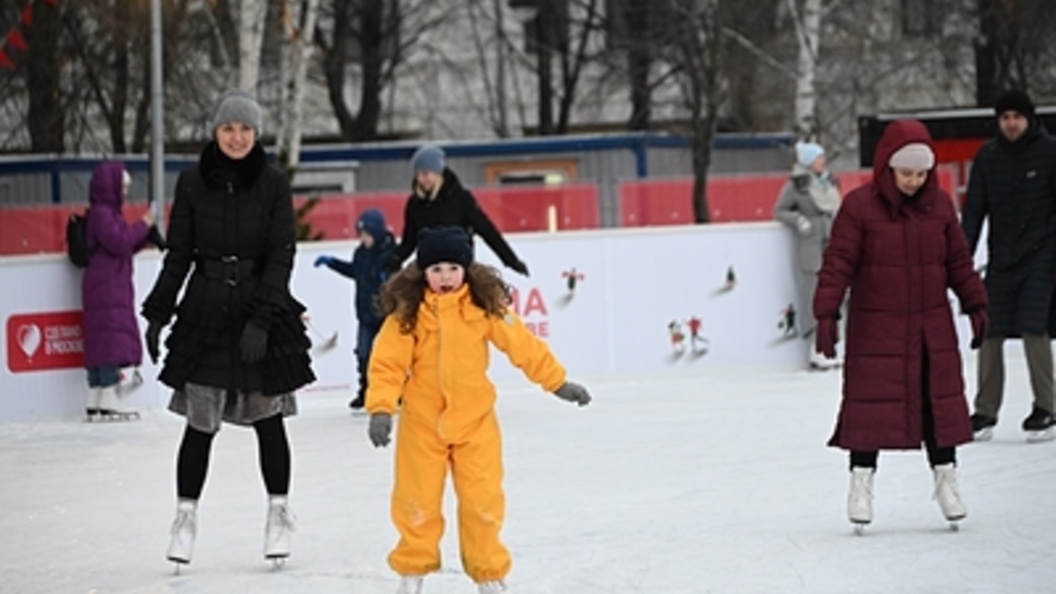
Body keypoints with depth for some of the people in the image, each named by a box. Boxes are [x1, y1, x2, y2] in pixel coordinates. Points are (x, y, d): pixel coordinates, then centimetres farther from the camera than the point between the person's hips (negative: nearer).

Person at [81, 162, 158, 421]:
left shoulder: (109, 213, 20)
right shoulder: (101, 213, -11)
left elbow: (127, 246, 23)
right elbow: (118, 242, -21)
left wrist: (146, 234, 11)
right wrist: (143, 225, -11)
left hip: (113, 286, 10)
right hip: (105, 287, -10)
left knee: (100, 342, 9)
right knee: (112, 339, -13)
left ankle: (95, 402, 9)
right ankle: (110, 400, -16)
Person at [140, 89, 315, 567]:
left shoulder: (273, 185, -2)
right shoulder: (193, 183, 2)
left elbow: (281, 257, -6)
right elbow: (179, 255, 6)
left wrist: (262, 317, -15)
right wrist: (158, 313, 1)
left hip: (263, 313, -1)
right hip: (206, 312, 1)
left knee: (268, 419, 4)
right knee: (201, 422, -2)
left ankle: (279, 513, 18)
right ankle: (186, 515, 9)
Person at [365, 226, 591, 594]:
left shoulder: (485, 305, -8)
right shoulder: (407, 312, -11)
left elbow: (522, 345, -2)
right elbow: (388, 363, -12)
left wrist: (557, 382, 2)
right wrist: (381, 409, -23)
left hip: (474, 419, 1)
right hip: (422, 420, -1)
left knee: (483, 501, 1)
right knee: (416, 501, 6)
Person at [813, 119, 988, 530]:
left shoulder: (939, 206, 4)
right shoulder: (859, 206, -8)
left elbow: (958, 261, 13)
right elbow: (837, 264, -10)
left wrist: (975, 304, 12)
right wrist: (826, 314, -15)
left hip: (931, 327, 4)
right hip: (875, 329, -4)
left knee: (939, 400, 5)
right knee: (871, 404, -3)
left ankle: (945, 478, 16)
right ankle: (861, 482, 7)